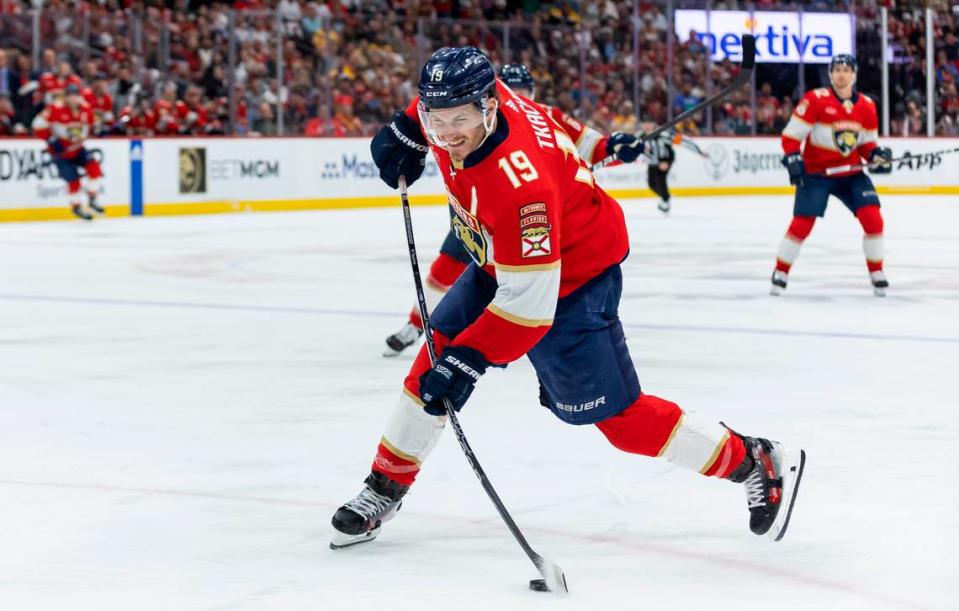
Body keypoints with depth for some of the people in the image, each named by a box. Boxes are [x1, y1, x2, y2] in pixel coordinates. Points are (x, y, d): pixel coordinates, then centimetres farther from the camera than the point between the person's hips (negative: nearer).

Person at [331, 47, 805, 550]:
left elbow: (528, 305, -36)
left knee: (615, 415, -6)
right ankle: (384, 489, 18)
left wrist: (467, 361, -35)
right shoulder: (466, 97, -19)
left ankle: (758, 464, 7)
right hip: (501, 259, 8)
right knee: (438, 355, 4)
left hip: (568, 277, -8)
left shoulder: (519, 184, -40)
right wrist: (406, 130, 5)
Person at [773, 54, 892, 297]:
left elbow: (868, 142, 12)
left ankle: (877, 273, 7)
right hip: (815, 173, -4)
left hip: (850, 173, 4)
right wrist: (793, 159, -23)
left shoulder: (866, 106, 1)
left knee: (873, 218, -9)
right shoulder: (815, 100, -13)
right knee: (802, 224, -9)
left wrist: (876, 155, -7)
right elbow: (791, 135, -10)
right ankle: (780, 273, 10)